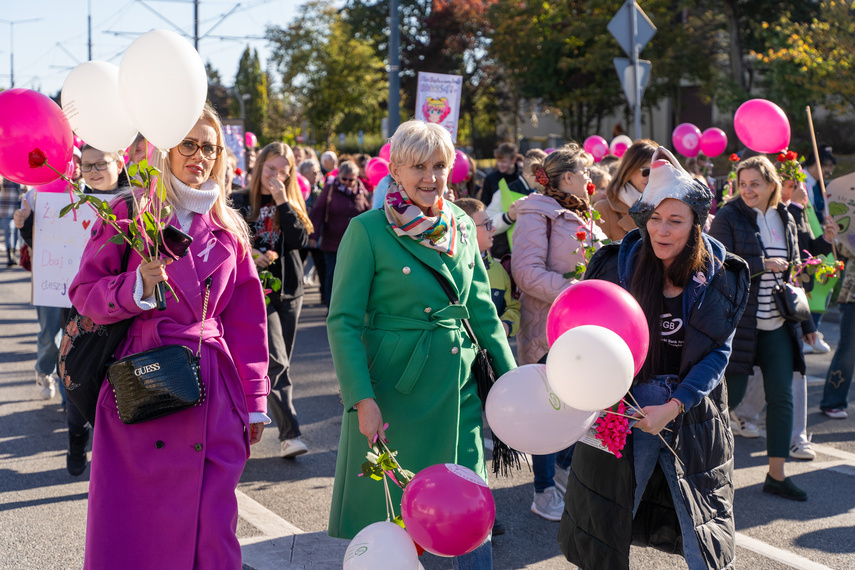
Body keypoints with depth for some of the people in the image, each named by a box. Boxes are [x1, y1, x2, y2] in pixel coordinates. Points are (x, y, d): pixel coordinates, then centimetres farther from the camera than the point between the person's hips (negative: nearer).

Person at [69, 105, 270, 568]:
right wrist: (138, 287, -17)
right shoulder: (129, 213, 3)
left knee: (210, 524, 2)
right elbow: (84, 293, 2)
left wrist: (255, 400, 10)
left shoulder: (228, 230, 13)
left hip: (211, 390, 3)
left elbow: (247, 321, 14)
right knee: (132, 527, 1)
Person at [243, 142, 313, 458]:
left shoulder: (291, 204, 8)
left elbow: (299, 239, -8)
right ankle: (289, 434, -14)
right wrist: (248, 254, -18)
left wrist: (283, 202, -14)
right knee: (276, 363, -14)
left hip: (290, 292, 4)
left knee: (280, 364, 10)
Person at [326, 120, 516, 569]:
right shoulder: (368, 230, -8)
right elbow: (343, 321, -10)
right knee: (390, 511, 6)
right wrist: (362, 398, -18)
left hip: (459, 387, 4)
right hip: (394, 388, -4)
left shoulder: (462, 226, 8)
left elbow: (482, 309, 14)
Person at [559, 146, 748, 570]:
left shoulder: (720, 277, -5)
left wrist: (674, 406, -16)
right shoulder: (617, 265, -6)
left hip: (693, 418, 1)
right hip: (621, 415, 0)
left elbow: (718, 351, -5)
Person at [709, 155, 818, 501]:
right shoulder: (728, 218, -6)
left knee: (782, 396, 3)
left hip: (778, 323, 5)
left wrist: (806, 321, 16)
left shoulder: (785, 219, 11)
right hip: (739, 320, -5)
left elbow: (794, 273, 17)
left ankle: (776, 475, 11)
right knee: (732, 394, -2)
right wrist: (764, 265, -16)